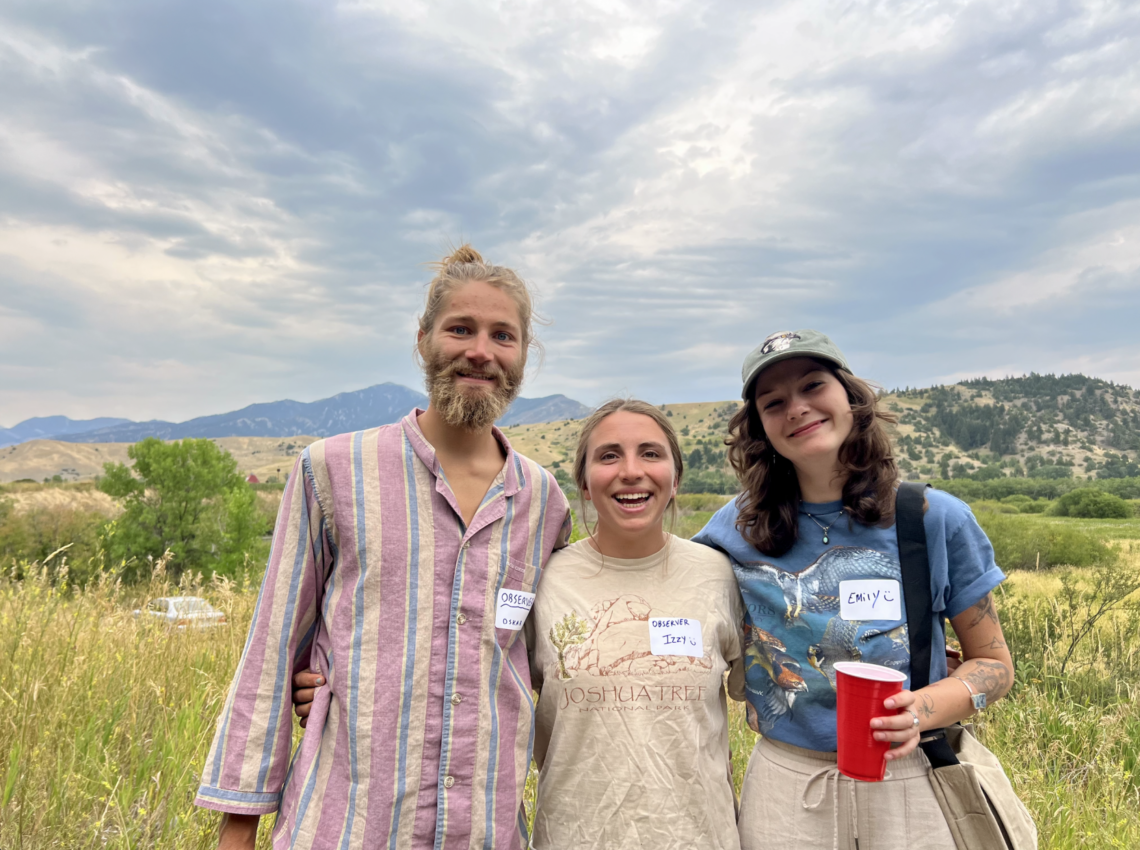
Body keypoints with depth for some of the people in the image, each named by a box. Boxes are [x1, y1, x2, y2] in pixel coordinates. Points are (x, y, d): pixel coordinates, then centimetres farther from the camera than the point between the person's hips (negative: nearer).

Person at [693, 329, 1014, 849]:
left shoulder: (937, 521, -8)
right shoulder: (739, 528, -6)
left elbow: (994, 664, -1)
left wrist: (925, 709, -18)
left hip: (912, 782, 0)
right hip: (785, 785, 1)